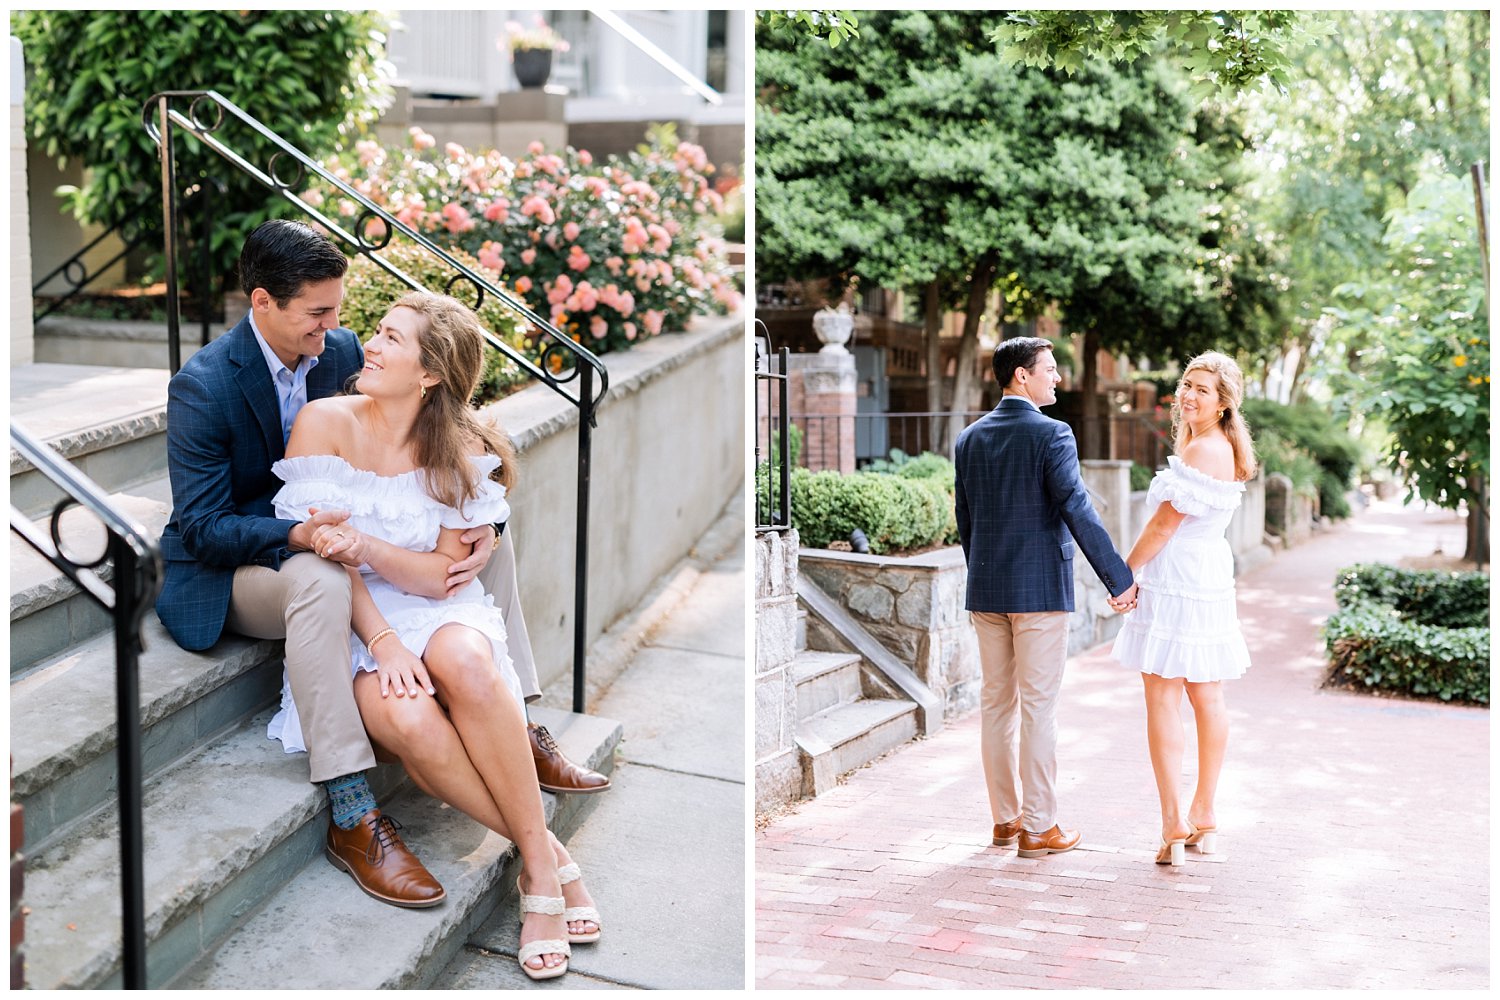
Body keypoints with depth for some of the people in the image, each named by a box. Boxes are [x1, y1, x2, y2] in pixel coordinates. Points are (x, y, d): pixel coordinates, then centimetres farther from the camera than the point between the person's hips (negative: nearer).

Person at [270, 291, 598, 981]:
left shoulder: (459, 452, -1)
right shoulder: (326, 421, -5)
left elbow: (440, 575, -5)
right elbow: (324, 550, -8)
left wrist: (366, 547, -25)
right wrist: (381, 640, -22)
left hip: (434, 610, 1)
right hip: (350, 615, -1)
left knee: (464, 660, -37)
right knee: (407, 721, -35)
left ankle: (538, 862, -26)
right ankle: (546, 858, -19)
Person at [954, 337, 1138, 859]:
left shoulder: (970, 437, 8)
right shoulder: (1051, 434, -11)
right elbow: (1077, 511, -16)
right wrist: (1120, 578, -12)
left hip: (986, 589, 6)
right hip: (1040, 587, -6)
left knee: (996, 703, 11)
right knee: (1038, 707, -1)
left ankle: (1005, 819, 18)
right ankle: (1037, 828, 3)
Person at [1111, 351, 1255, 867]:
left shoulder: (1203, 451, -16)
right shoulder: (1225, 450, 14)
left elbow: (1166, 522, -14)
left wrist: (1125, 571, -7)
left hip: (1174, 582, -10)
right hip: (1210, 578, 10)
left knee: (1162, 698, -7)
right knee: (1207, 698, 12)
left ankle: (1174, 826, -9)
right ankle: (1204, 819, 19)